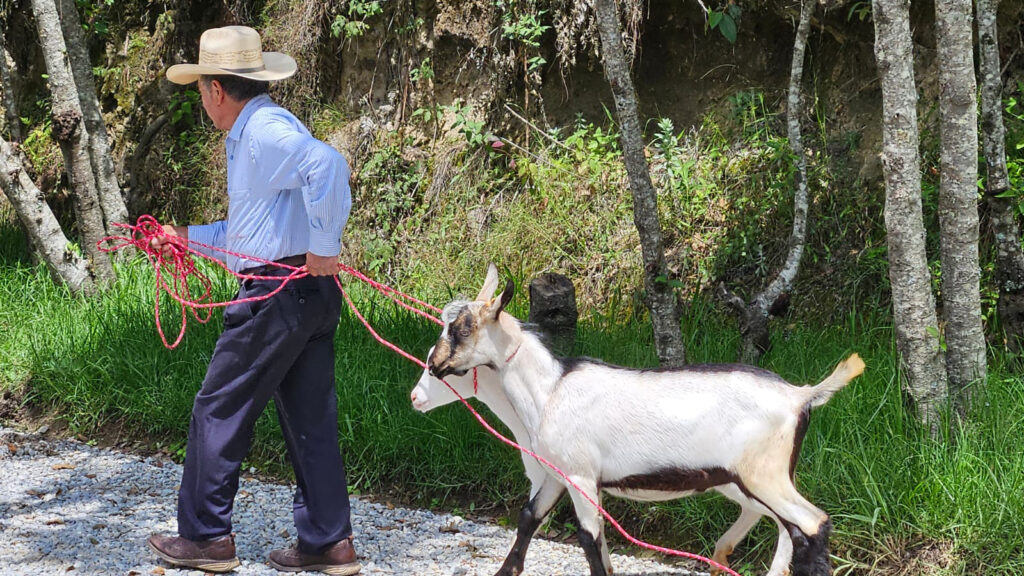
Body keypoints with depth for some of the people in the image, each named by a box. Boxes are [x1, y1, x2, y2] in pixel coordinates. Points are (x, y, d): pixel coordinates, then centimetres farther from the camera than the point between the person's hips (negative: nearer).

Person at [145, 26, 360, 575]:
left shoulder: (265, 131, -13)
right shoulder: (253, 135, 21)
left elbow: (326, 163, -32)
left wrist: (324, 247, -27)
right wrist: (188, 237, 29)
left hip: (276, 293, -10)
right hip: (311, 294, 10)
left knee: (218, 412, 2)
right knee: (310, 419, 11)